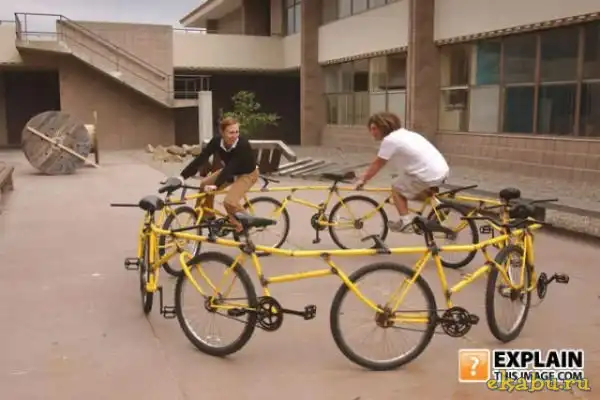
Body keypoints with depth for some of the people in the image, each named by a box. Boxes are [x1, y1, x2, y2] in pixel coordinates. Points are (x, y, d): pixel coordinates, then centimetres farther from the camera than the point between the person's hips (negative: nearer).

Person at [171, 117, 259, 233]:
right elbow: (201, 158, -25)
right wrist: (182, 176, -32)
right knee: (205, 184, -2)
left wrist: (215, 185, -48)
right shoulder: (216, 141, -21)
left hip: (247, 174, -6)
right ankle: (207, 216, 19)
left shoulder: (243, 145, -35)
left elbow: (230, 167, -40)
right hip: (230, 171, 6)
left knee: (229, 201, -26)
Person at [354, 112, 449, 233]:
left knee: (397, 189, 10)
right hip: (442, 170, 9)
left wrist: (363, 179, 13)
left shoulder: (389, 140, -7)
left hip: (429, 175, -9)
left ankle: (406, 222, 7)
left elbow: (377, 164, 1)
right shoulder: (404, 133, 20)